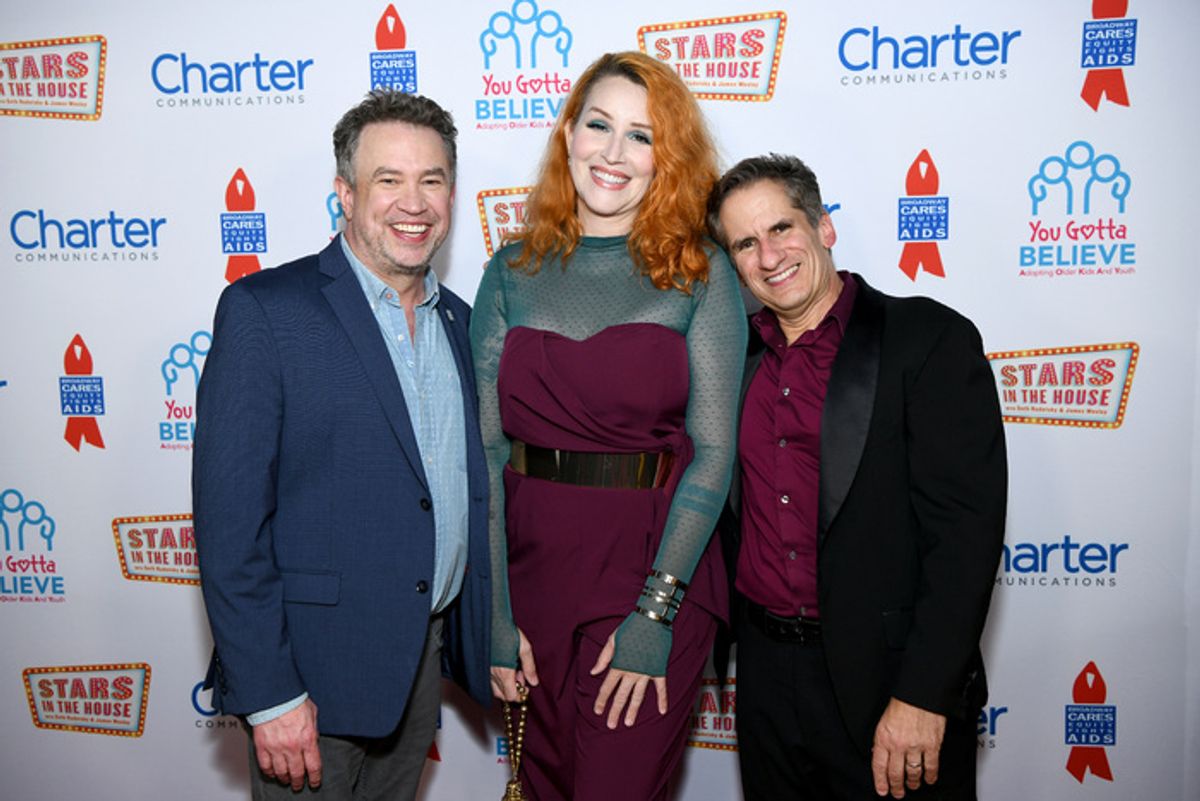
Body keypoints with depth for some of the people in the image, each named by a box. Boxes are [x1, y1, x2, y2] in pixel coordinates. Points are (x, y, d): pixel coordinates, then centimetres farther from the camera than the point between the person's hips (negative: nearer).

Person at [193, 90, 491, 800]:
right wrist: (268, 696, -17)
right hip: (313, 668, -5)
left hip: (425, 660, 6)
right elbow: (229, 518, -16)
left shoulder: (458, 321, 7)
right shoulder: (264, 310, -12)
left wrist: (486, 637, 9)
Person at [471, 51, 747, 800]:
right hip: (533, 566, 3)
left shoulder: (700, 274, -4)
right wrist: (493, 613, -5)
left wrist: (654, 614, -13)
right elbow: (485, 450, -1)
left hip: (654, 568, -3)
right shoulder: (514, 273, 3)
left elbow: (713, 452, -8)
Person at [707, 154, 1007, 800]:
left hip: (885, 675, -4)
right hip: (764, 670, 5)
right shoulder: (736, 356, 7)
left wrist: (922, 695, -18)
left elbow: (965, 528, -15)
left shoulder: (931, 340, -9)